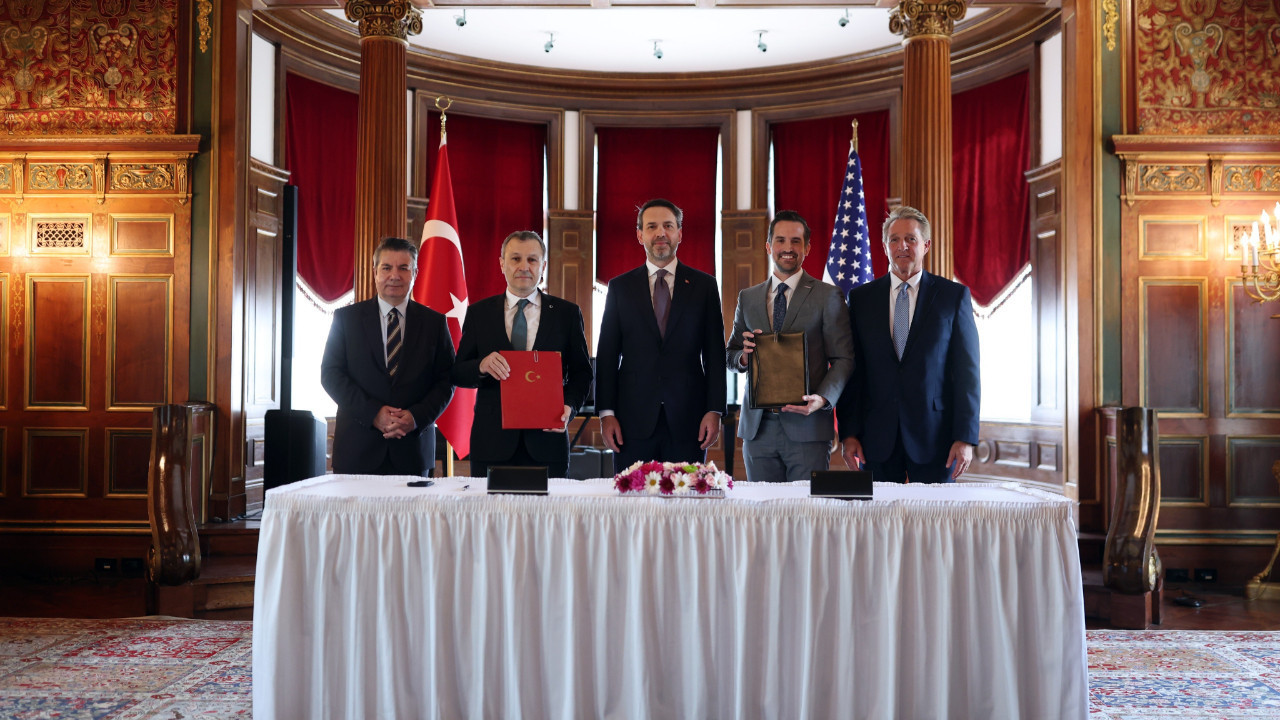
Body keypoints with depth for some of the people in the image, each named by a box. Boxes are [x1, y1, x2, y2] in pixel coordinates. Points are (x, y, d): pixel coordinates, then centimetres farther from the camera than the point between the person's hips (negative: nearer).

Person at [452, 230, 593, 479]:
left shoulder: (567, 313, 8)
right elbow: (457, 374, 6)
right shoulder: (478, 313, 9)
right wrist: (481, 366, -16)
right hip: (492, 442, 0)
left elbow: (582, 372, 8)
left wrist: (569, 406, -11)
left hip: (547, 442, 0)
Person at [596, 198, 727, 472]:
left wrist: (714, 410, -3)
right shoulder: (620, 287, 9)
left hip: (687, 419, 0)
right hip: (634, 419, 0)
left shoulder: (704, 285, 8)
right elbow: (607, 355, 6)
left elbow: (715, 354, 5)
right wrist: (606, 413, -2)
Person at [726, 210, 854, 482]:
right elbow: (730, 355, 18)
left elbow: (843, 359, 0)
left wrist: (823, 398, -17)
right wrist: (743, 356, -6)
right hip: (757, 428, 3)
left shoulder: (828, 296, 3)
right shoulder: (747, 298, 14)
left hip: (807, 428, -3)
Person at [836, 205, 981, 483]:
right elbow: (851, 370, 6)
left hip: (934, 438, -1)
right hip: (877, 439, 1)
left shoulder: (954, 295, 4)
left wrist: (966, 437, -7)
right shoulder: (861, 298, 8)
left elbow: (967, 371, 0)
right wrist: (848, 433, -1)